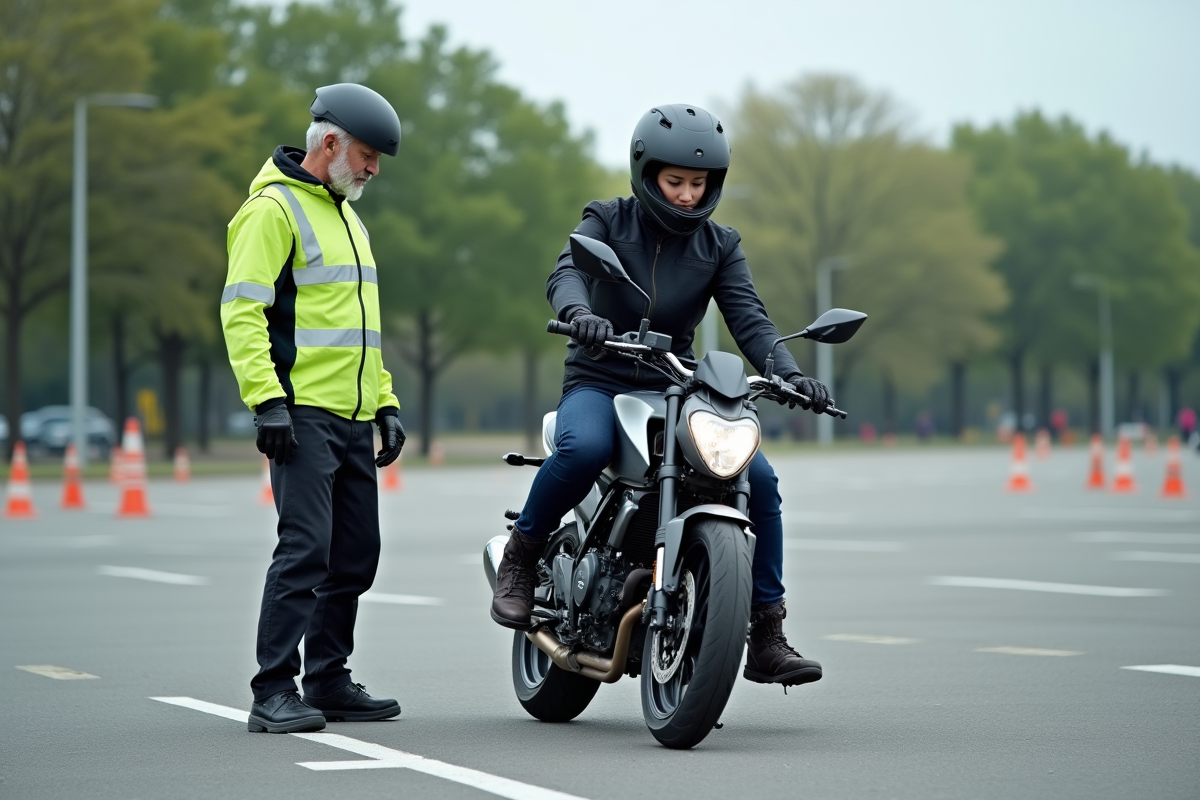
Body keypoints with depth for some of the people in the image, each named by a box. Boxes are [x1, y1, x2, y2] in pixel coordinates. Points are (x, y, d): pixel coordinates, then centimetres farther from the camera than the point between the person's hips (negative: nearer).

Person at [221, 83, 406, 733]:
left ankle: (329, 681, 18)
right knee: (306, 547, -14)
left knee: (356, 554, 9)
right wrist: (266, 399, -22)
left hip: (354, 418, 9)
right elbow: (241, 311, -15)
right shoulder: (274, 209, -7)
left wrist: (385, 401, 22)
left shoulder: (346, 216, 22)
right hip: (303, 414, -9)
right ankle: (273, 693, -11)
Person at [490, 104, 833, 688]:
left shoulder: (719, 246, 7)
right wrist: (579, 313, -44)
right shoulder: (608, 221, 0)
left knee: (758, 477, -16)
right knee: (583, 448, -38)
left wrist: (789, 373, -25)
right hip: (598, 382, -3)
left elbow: (748, 317, -5)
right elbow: (566, 273, -19)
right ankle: (520, 557, -13)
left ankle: (766, 640, -7)